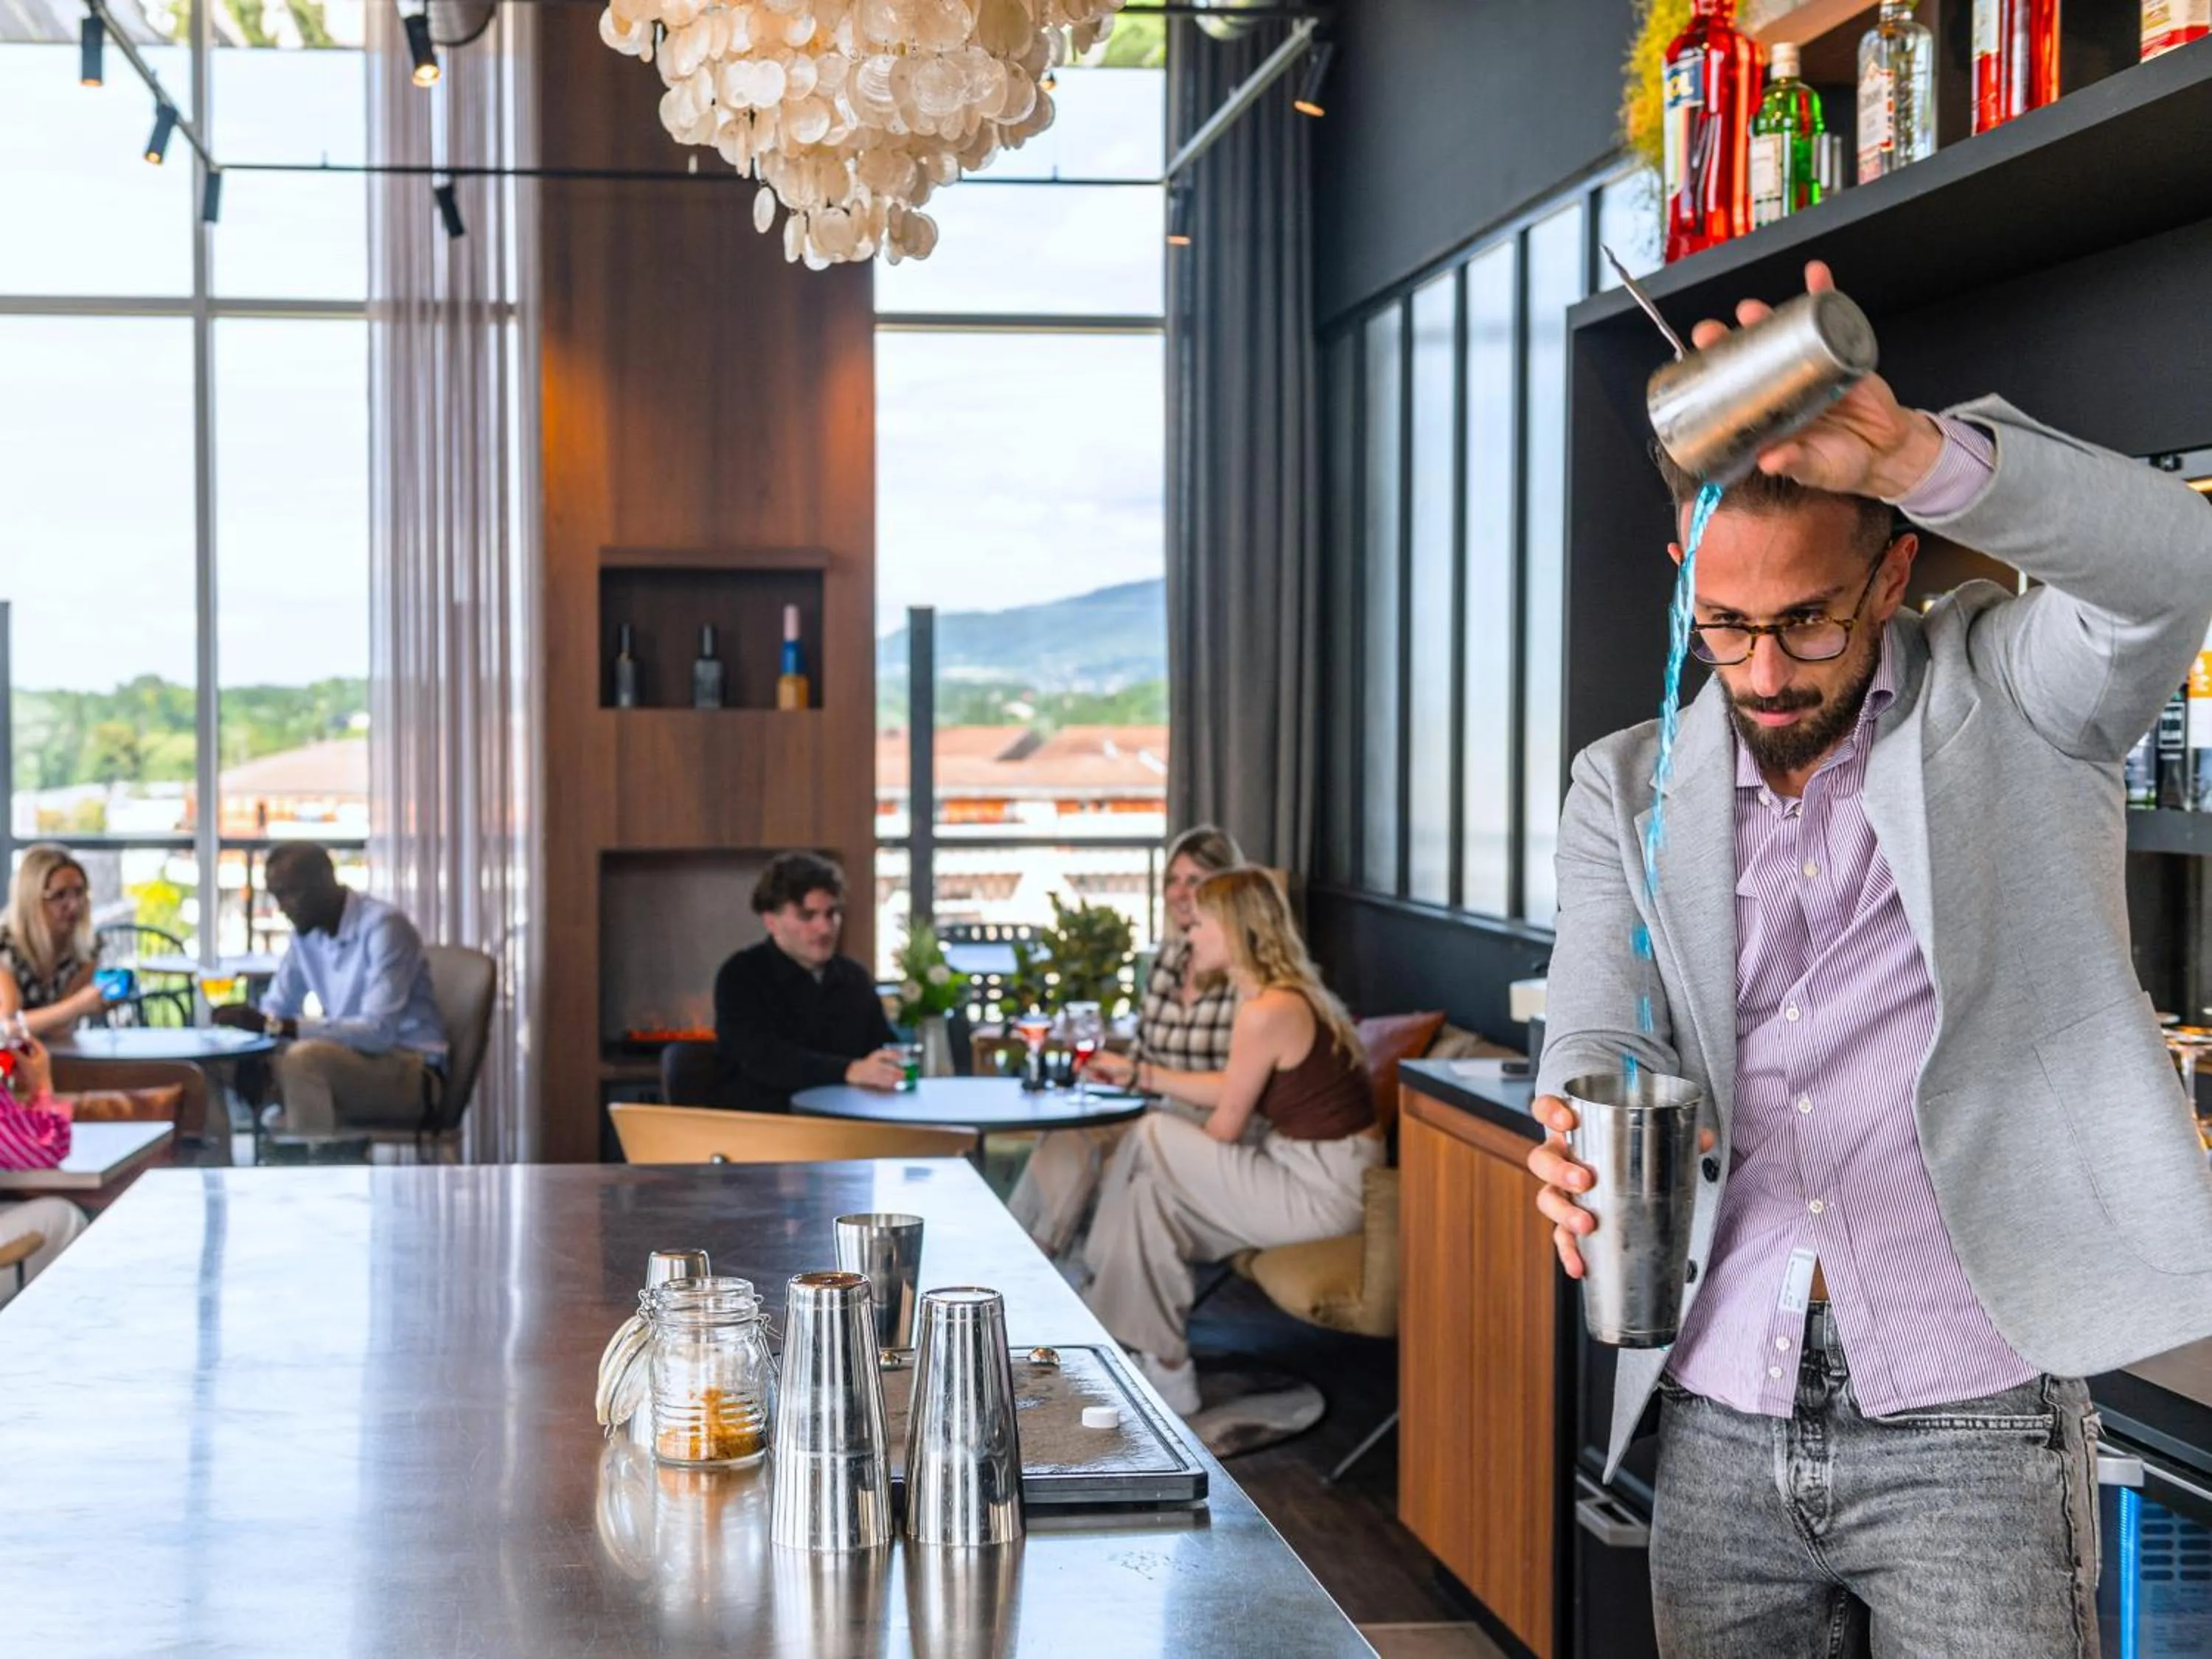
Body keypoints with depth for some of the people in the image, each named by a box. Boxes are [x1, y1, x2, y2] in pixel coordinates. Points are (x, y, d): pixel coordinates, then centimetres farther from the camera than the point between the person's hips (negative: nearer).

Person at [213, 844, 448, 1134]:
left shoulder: (383, 926, -18)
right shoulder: (306, 932, 7)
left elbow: (379, 1032, -27)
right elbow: (276, 1009, 13)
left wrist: (274, 1026, -32)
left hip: (413, 1075, -8)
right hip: (353, 1065, 8)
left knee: (305, 1058, -33)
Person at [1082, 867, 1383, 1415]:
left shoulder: (1266, 1012, -20)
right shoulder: (1289, 995, 10)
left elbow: (1226, 1128, -11)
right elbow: (1233, 1087, 19)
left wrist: (1172, 1155, 9)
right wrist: (1146, 1075, 24)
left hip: (1324, 1190, -10)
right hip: (1327, 1175, 10)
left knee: (1152, 1139, -8)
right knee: (1150, 1192, 8)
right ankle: (1164, 1371, 11)